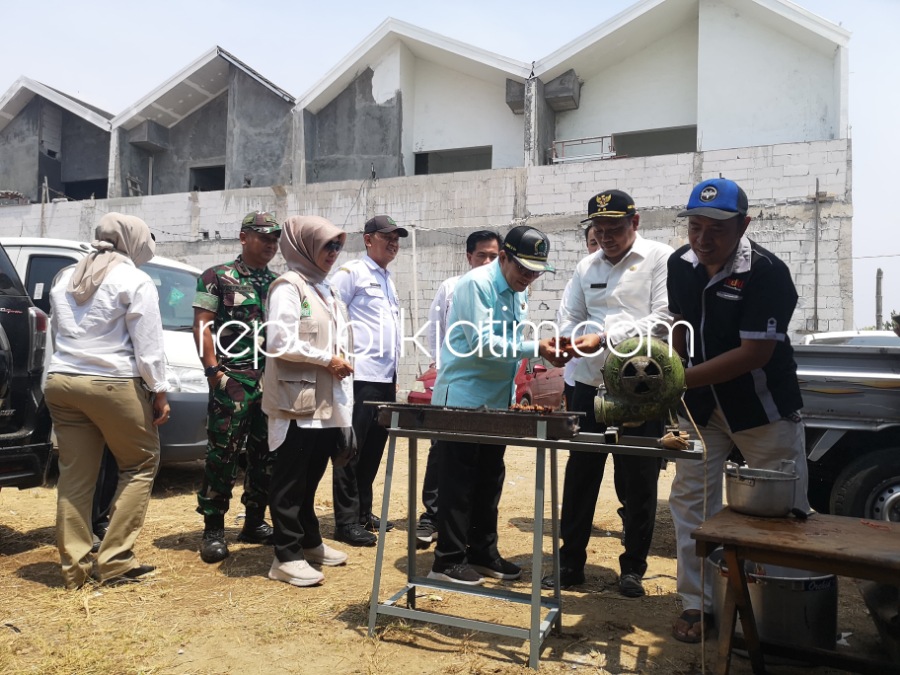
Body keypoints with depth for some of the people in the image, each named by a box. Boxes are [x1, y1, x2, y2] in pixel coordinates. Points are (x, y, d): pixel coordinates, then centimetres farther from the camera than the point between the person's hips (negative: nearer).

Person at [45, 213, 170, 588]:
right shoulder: (134, 281, -6)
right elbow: (148, 345, -9)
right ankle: (114, 562, 7)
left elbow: (58, 333, 21)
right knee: (141, 465, 8)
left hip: (61, 382, 7)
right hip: (113, 384, -7)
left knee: (74, 475, 10)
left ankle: (73, 567, 14)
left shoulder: (65, 278, 16)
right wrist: (159, 391, -3)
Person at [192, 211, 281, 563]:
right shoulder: (217, 277, 1)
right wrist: (213, 370, -13)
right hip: (232, 381, -5)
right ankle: (213, 530, 6)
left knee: (267, 456, 9)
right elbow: (202, 326, -5)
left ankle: (255, 523, 22)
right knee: (222, 456, -4)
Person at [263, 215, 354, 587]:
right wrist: (327, 360, -15)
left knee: (310, 477, 18)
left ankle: (309, 542, 30)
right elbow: (280, 342, -20)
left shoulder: (323, 289, 18)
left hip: (326, 401, 9)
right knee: (290, 481, -1)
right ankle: (286, 557, 6)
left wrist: (340, 363, 8)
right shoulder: (289, 286, -10)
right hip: (297, 402, -9)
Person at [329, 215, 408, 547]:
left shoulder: (387, 279, 21)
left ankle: (364, 512, 24)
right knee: (352, 450, -3)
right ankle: (346, 522, 4)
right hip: (359, 377, -8)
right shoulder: (352, 273, -5)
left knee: (373, 449, 13)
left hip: (385, 378, 8)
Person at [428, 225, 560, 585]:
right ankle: (448, 559, 10)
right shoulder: (477, 284, -15)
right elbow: (483, 343, -22)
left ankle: (483, 551, 26)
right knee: (458, 481, -1)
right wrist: (535, 348, -23)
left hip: (496, 400, 8)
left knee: (490, 479, 14)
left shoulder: (519, 291, 11)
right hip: (463, 399, -8)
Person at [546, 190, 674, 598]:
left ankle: (633, 567, 23)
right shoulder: (586, 267, 12)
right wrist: (565, 342, -9)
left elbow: (663, 318, -13)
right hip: (590, 385, 4)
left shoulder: (660, 259, -3)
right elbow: (572, 319, 15)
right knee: (579, 476, 8)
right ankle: (570, 561, 21)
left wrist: (605, 338, -20)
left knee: (638, 483, 7)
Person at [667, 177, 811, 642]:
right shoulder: (681, 264, -4)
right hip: (701, 404, 5)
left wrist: (679, 379, -29)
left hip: (763, 407, -5)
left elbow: (753, 354, -26)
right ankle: (697, 604, 16)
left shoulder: (767, 272, -22)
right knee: (690, 499, 4)